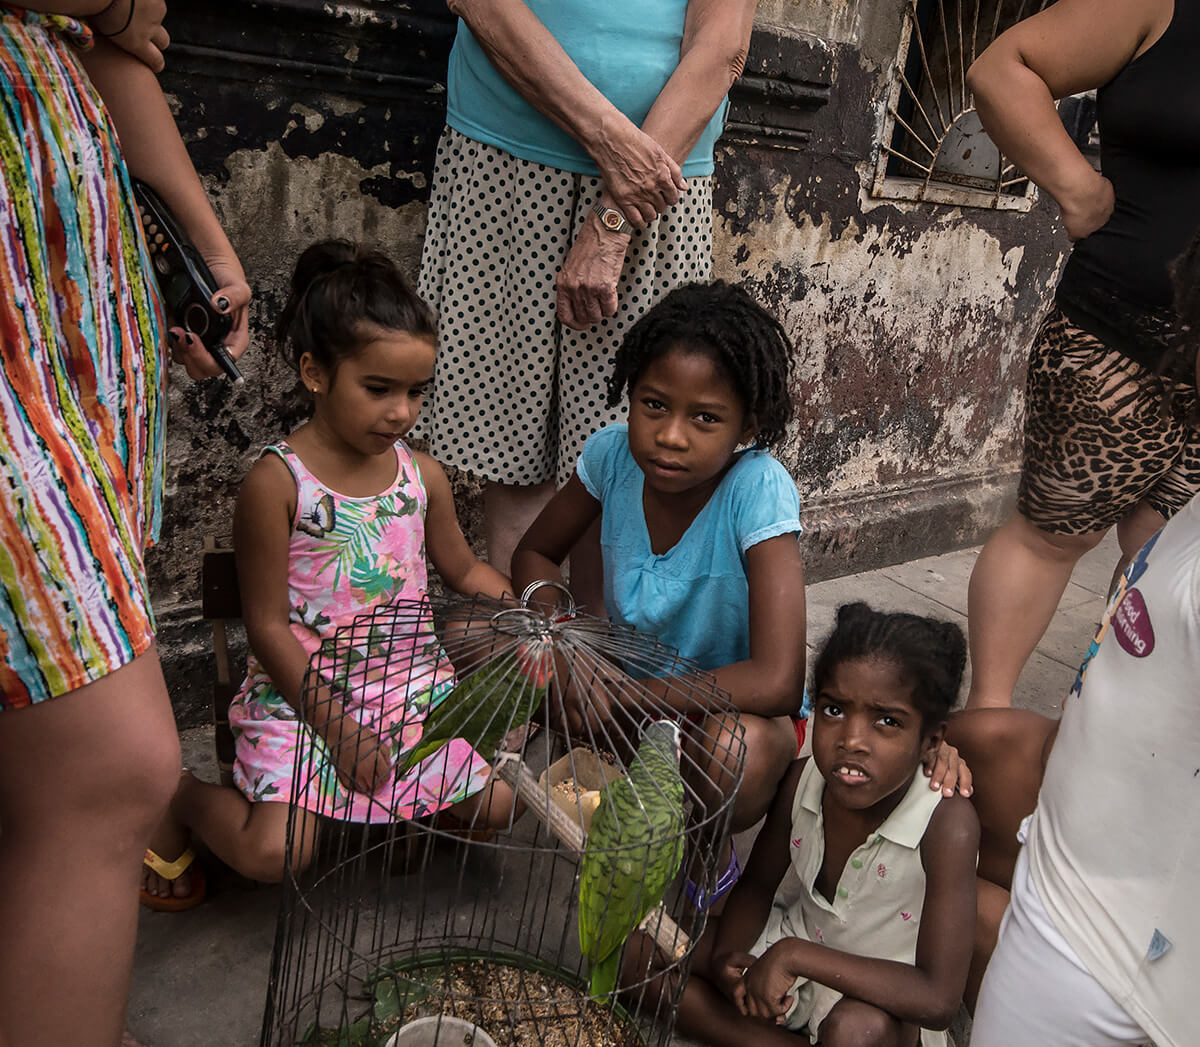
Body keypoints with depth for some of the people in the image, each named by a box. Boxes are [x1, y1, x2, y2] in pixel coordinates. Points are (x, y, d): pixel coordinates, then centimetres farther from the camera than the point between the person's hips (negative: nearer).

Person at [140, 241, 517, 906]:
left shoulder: (423, 475, 0)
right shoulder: (277, 482, -15)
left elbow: (464, 570, 16)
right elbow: (267, 626, -12)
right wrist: (335, 725, -15)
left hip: (409, 681, 5)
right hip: (302, 689, -4)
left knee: (496, 807, -3)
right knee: (274, 856, -16)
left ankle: (402, 799, 27)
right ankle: (179, 799, 16)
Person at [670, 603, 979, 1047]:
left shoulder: (948, 824, -31)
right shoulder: (803, 780, -17)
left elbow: (938, 1001, -33)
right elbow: (758, 884, 1)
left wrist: (795, 955, -33)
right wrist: (724, 959, -18)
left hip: (878, 994, -5)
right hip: (791, 960, 5)